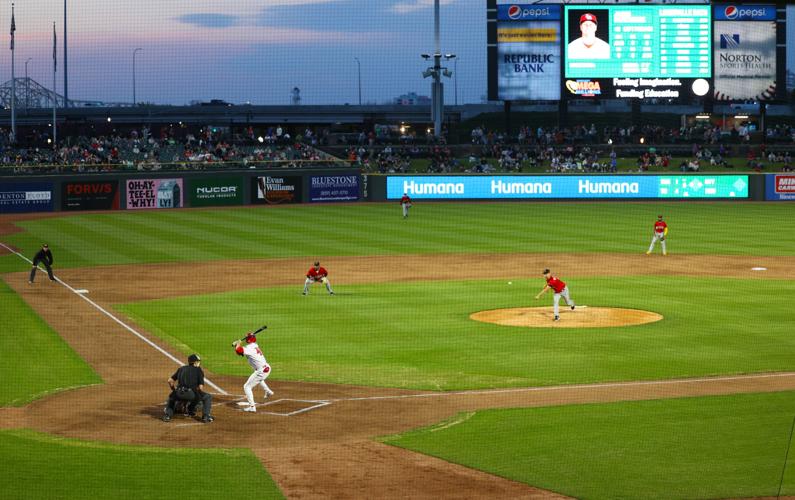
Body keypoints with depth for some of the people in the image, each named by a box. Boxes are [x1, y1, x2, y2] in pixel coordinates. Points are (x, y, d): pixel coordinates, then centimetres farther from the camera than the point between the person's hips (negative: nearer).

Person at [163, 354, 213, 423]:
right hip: (191, 394, -4)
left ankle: (167, 415, 20)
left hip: (179, 394, 4)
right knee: (208, 397, 20)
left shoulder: (181, 369, 25)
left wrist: (174, 390, 40)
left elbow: (170, 381, 24)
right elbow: (201, 387, 2)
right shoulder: (199, 370, 12)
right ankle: (206, 417, 6)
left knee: (171, 396, 38)